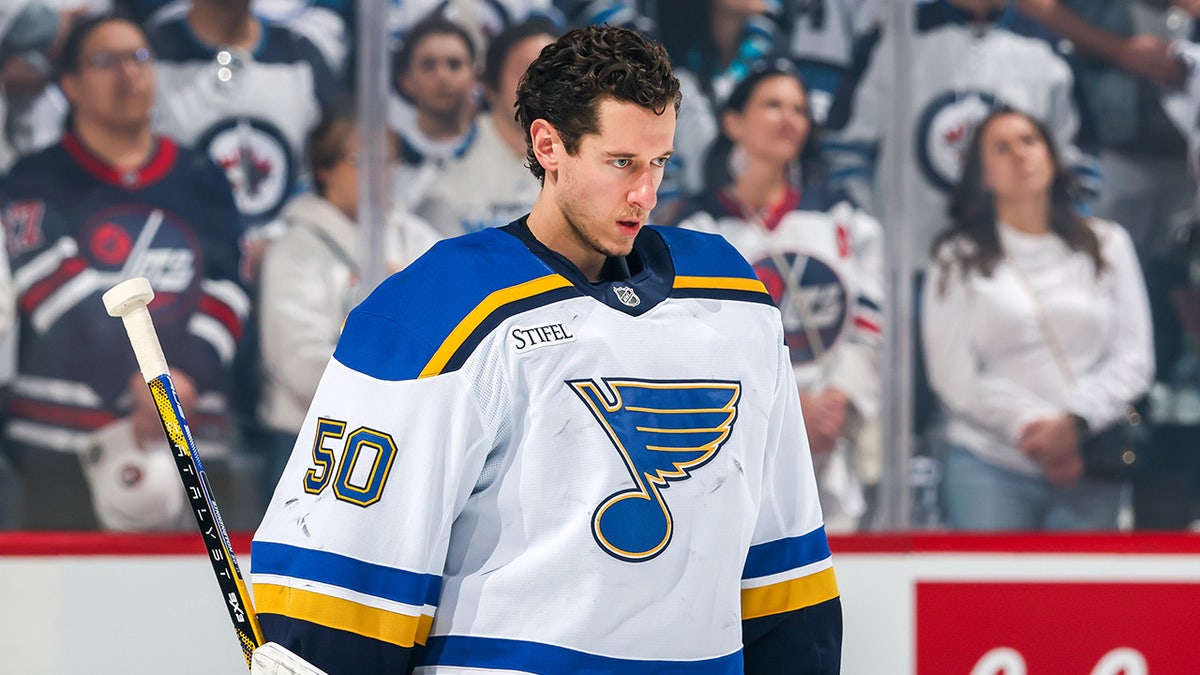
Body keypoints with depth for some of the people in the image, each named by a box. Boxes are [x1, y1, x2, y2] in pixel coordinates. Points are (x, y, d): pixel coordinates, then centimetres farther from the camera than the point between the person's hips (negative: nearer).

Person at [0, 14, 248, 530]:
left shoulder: (202, 182, 15)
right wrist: (134, 379, -19)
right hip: (64, 446, -3)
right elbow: (57, 293, -9)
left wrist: (188, 374, -12)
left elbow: (225, 293, 6)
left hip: (184, 444, 3)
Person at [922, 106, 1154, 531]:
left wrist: (1075, 422, -11)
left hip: (1088, 473, 1)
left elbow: (1134, 359, 5)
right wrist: (1029, 428, -12)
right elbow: (954, 376, 0)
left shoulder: (1106, 244, 13)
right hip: (989, 468, -1)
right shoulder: (959, 257, 9)